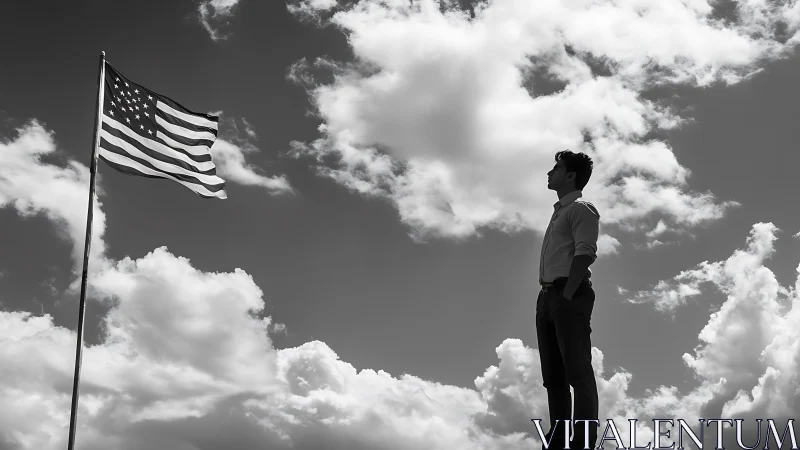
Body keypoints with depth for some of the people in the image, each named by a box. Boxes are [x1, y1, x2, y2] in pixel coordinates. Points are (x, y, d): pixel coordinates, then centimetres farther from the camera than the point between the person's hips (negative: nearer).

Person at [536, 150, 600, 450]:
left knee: (578, 371, -10)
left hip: (569, 296, -9)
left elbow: (585, 254, -16)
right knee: (553, 374, 9)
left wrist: (568, 295, -22)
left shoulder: (581, 209, -3)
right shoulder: (559, 212, 24)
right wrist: (548, 296, 13)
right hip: (548, 296, 9)